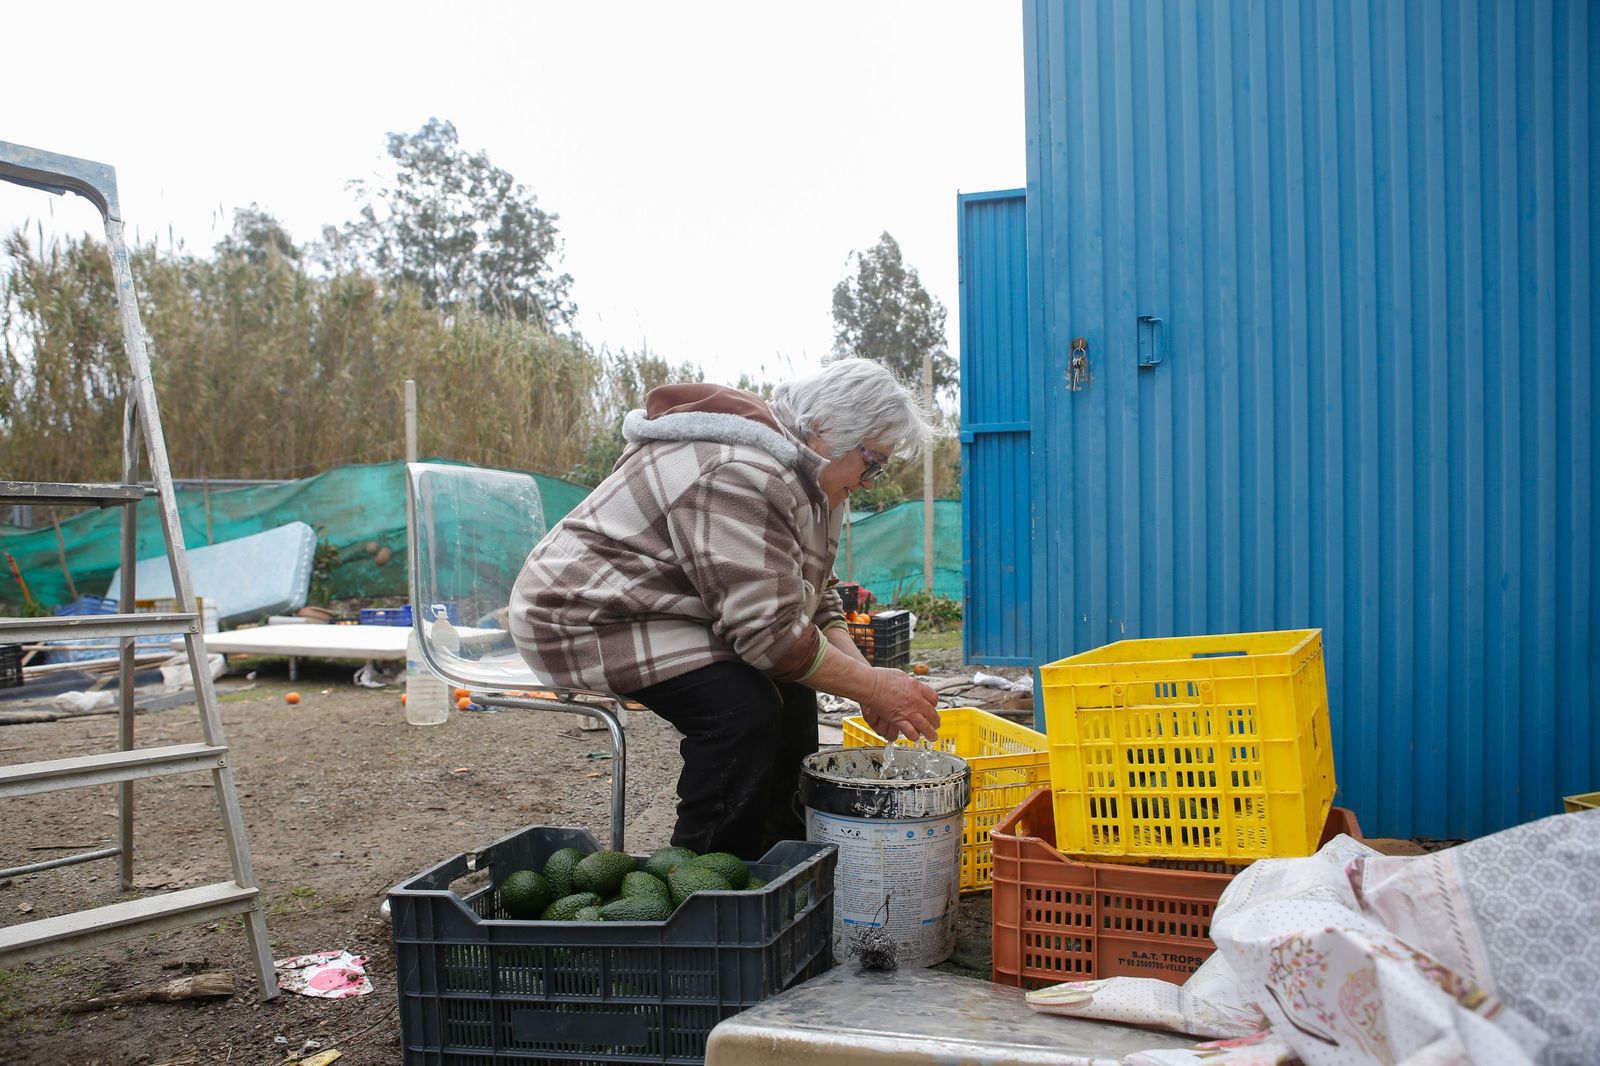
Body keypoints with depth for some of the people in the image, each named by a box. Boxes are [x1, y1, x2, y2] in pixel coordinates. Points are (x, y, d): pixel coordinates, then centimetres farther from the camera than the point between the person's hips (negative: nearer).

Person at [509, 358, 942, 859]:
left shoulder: (806, 479, 7)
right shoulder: (742, 475, -28)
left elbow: (814, 598, 11)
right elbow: (770, 631, -29)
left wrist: (867, 676, -4)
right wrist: (872, 687, -20)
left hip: (668, 611, 11)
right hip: (586, 615, -11)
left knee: (793, 685, 5)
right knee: (744, 705, -26)